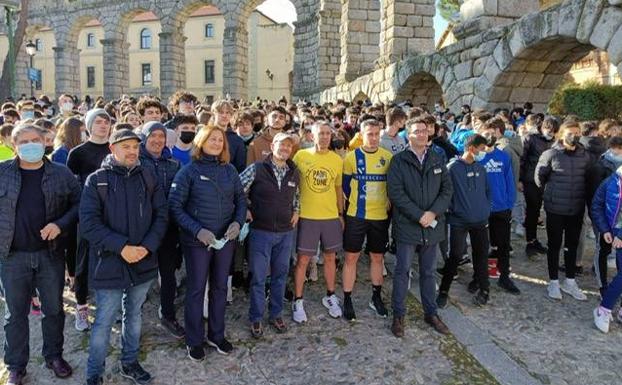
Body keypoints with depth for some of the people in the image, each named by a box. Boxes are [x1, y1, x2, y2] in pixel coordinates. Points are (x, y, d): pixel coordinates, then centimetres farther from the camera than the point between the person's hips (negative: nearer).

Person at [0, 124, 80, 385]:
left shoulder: (61, 173, -1)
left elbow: (78, 202, 1)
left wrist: (61, 224, -14)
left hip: (50, 254, 0)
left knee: (54, 309, 13)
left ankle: (54, 355, 34)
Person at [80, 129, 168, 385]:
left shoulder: (148, 178, 4)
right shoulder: (96, 181, -5)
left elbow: (161, 215, 3)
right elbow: (88, 222, -12)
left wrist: (147, 246, -11)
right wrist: (121, 247, -20)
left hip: (143, 261, 3)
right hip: (109, 263, -3)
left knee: (134, 315, 18)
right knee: (104, 321, 4)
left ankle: (130, 363, 37)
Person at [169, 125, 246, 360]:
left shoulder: (229, 170, 3)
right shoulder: (189, 171, -8)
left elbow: (241, 199, 10)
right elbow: (175, 206, -10)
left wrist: (238, 222, -8)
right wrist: (197, 230, -20)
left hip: (226, 239, 4)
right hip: (197, 241, -4)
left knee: (220, 287, 15)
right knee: (196, 289, 8)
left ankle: (217, 335, 32)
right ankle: (194, 341, 24)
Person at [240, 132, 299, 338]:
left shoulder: (295, 172, 5)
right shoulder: (256, 169, -9)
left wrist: (296, 211, 11)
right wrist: (246, 211, -7)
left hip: (286, 232, 4)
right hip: (261, 232, -4)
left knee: (280, 275, 13)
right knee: (258, 277, 3)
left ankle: (276, 314, 29)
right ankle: (256, 318, 19)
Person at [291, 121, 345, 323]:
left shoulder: (337, 159, 3)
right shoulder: (301, 156, -5)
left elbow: (338, 188, 11)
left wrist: (341, 213, 11)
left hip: (331, 216, 3)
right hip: (306, 216, -3)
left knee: (330, 257, 13)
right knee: (303, 259, 3)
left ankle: (330, 296, 30)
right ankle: (298, 301, 17)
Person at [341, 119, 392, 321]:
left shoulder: (388, 157, 0)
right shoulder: (351, 157, -4)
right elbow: (345, 185, 5)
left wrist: (388, 205, 5)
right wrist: (354, 202, 6)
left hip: (380, 216, 2)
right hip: (356, 216, -2)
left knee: (378, 257, 12)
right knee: (351, 257, 1)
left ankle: (376, 297, 28)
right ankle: (347, 300, 13)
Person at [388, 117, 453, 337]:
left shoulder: (437, 161, 10)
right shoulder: (399, 161, -4)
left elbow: (447, 189, 5)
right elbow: (395, 193, -13)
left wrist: (433, 212, -11)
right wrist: (419, 215, -16)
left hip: (432, 225, 4)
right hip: (407, 226, -4)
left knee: (429, 272, 15)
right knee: (402, 271, 4)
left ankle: (431, 313, 29)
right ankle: (398, 315, 17)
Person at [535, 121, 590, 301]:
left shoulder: (585, 156, -1)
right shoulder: (551, 154, -12)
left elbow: (587, 177, 12)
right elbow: (539, 176, 0)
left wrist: (579, 194, 11)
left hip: (577, 209, 4)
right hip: (555, 208, -4)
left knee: (572, 245, 14)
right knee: (555, 245, 8)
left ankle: (570, 281, 28)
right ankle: (553, 282, 21)